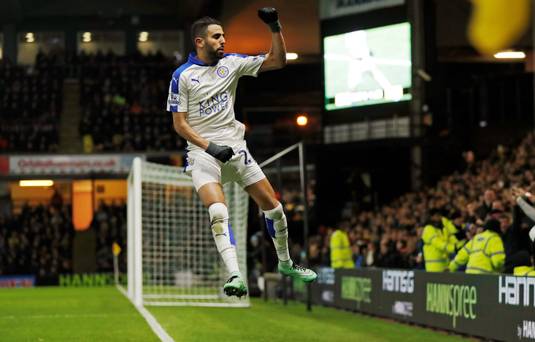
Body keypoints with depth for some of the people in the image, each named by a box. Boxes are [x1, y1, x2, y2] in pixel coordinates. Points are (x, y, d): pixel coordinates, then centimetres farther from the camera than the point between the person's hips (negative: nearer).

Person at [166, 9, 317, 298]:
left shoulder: (231, 63, 4)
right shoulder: (182, 76, -7)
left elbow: (277, 61, 7)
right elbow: (179, 124, -7)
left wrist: (275, 27, -6)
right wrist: (209, 146, -18)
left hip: (235, 148, 5)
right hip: (203, 153, -5)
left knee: (273, 207, 7)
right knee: (218, 211, -28)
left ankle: (285, 262, 29)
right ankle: (235, 276, -33)